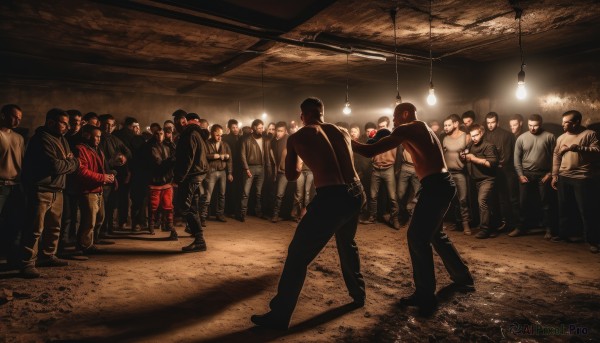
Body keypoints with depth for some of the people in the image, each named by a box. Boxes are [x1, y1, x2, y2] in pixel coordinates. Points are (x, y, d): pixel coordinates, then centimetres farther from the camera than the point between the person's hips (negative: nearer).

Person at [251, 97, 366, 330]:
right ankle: (359, 295, 46)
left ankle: (279, 316, 10)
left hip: (332, 197, -6)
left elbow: (290, 176, 12)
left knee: (297, 255, 4)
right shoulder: (342, 132, 15)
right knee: (347, 244, 32)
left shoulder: (296, 137, 4)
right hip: (356, 193, 6)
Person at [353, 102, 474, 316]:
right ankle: (462, 278, 37)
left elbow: (370, 151, -14)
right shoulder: (421, 129, 19)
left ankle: (425, 297, 1)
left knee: (417, 237, -6)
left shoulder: (406, 129, -9)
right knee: (434, 234, 22)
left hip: (435, 186, -10)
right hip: (442, 184, 10)